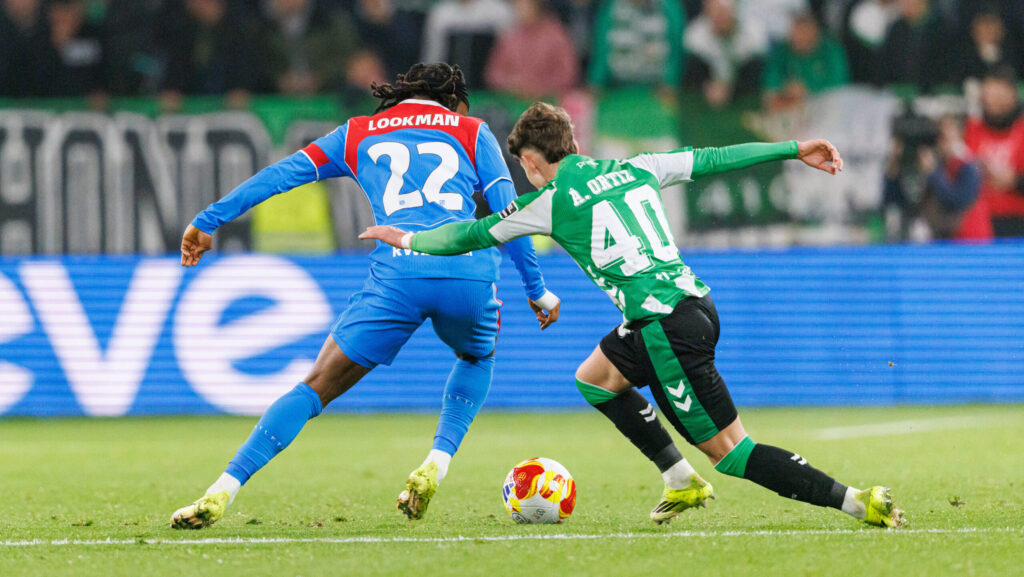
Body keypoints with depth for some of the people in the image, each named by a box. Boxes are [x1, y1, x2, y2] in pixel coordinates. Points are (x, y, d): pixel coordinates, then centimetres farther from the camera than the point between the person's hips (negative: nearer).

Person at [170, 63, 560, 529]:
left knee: (316, 387, 4)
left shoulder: (359, 134, 26)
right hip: (469, 273, 1)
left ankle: (222, 493, -8)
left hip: (397, 274, -1)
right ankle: (436, 468, 14)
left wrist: (208, 221, 22)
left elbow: (282, 174, 20)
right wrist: (537, 290, 22)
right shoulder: (471, 132, 24)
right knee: (477, 359, 34)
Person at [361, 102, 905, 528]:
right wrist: (794, 150, 30)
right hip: (695, 301, 8)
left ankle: (858, 501, -13)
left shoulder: (551, 202, 0)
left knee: (731, 451, -3)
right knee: (594, 377, 27)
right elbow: (713, 158, 20)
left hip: (669, 326, -8)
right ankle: (682, 482, 25)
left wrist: (407, 239, 29)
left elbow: (471, 236, 12)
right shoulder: (635, 168, 15)